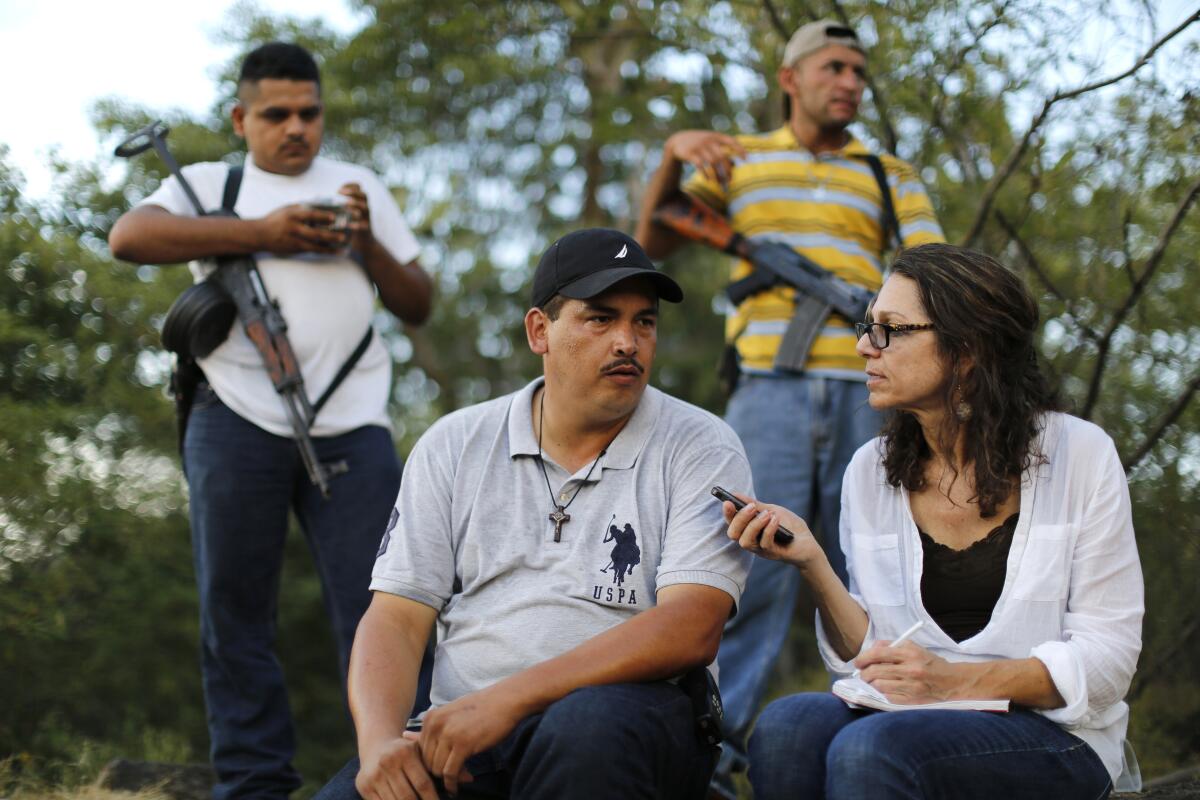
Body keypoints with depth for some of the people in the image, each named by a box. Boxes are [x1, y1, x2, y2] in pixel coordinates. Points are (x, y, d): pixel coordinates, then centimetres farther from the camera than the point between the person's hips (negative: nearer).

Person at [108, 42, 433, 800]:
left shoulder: (359, 187, 23)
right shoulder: (210, 184, 15)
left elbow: (418, 305, 20)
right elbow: (130, 236, -6)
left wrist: (366, 243, 0)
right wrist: (261, 232, -10)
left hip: (352, 426, 1)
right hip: (239, 422, -1)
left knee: (380, 610, -8)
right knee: (236, 614, 1)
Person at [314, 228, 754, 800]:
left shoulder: (700, 448, 2)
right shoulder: (455, 446, 13)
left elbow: (692, 631, -11)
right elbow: (397, 619, 7)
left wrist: (510, 699, -20)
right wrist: (380, 741, -15)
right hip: (459, 733, 1)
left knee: (590, 725, -37)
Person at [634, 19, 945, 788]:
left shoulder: (892, 177, 17)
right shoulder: (739, 160, 17)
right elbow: (654, 241, 13)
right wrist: (672, 153, -4)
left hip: (865, 393, 2)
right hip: (770, 387, -2)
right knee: (756, 566, -12)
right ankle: (708, 757, -12)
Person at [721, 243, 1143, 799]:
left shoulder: (1079, 455, -4)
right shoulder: (869, 472, 7)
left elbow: (1106, 656, -6)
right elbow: (868, 659, 5)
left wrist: (956, 681, -20)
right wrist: (811, 564, -12)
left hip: (1056, 736, -4)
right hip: (912, 721, 4)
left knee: (867, 749, -34)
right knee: (784, 728, -29)